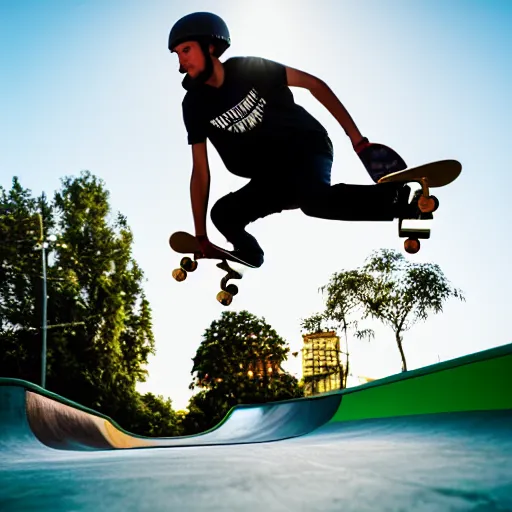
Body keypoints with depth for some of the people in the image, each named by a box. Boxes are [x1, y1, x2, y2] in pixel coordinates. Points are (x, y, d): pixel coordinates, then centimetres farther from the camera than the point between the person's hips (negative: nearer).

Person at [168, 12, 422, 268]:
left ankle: (396, 199, -24)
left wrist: (356, 139, -11)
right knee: (222, 213, -18)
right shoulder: (194, 105, -2)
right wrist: (201, 237, -4)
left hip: (307, 146, -4)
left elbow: (315, 84, -5)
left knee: (312, 196, -37)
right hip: (272, 179, 4)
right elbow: (200, 171, -1)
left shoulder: (248, 68, -10)